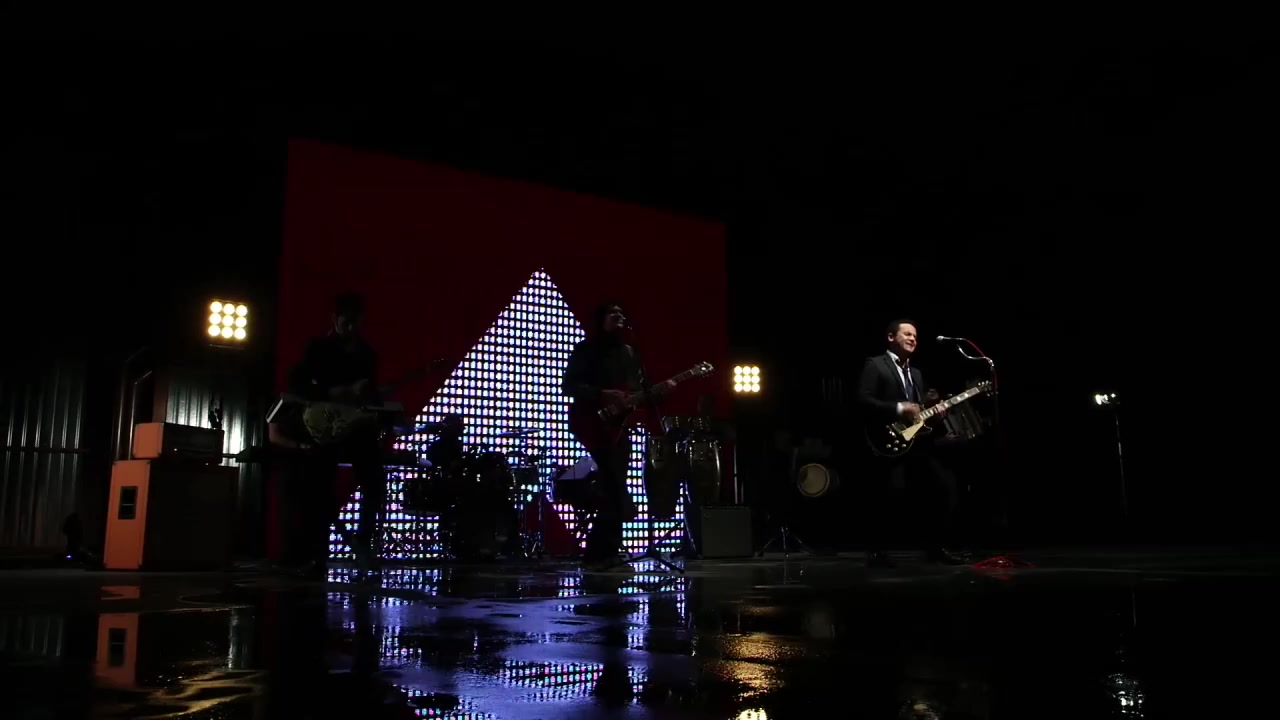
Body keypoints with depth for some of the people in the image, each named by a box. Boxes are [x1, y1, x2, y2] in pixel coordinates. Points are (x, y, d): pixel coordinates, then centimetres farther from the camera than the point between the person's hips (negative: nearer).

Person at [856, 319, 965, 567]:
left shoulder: (916, 373, 24)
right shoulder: (875, 365, -1)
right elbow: (863, 400, -14)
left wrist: (930, 406, 3)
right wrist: (899, 408, -19)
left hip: (917, 443, 8)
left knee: (945, 486, 4)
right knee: (886, 497, -8)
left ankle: (934, 546, 16)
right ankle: (877, 551, 6)